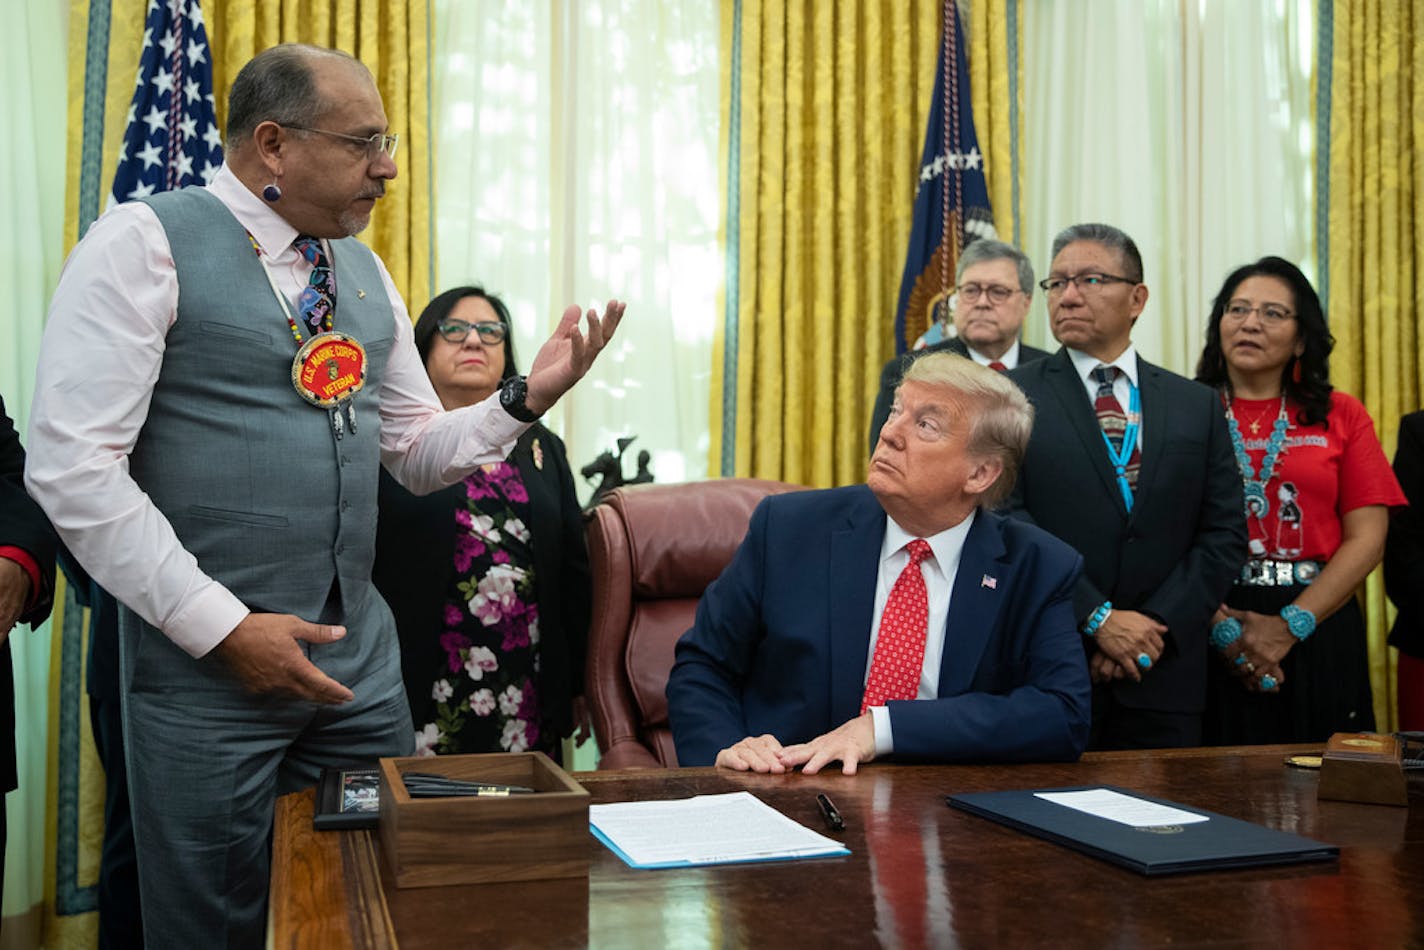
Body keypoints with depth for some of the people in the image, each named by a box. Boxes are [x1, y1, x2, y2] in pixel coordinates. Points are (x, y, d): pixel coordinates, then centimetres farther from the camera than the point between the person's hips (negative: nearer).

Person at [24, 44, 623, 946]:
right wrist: (223, 627, -16)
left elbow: (418, 451, 16)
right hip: (205, 667, -5)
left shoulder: (364, 272, 12)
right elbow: (71, 467, -14)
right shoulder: (144, 244, -8)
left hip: (359, 659, 6)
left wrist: (526, 397, -2)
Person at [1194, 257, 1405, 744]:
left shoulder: (1342, 416, 7)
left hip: (1317, 634, 2)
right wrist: (1219, 626, -14)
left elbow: (1367, 538, 1)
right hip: (1206, 639, -1)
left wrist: (1289, 625, -9)